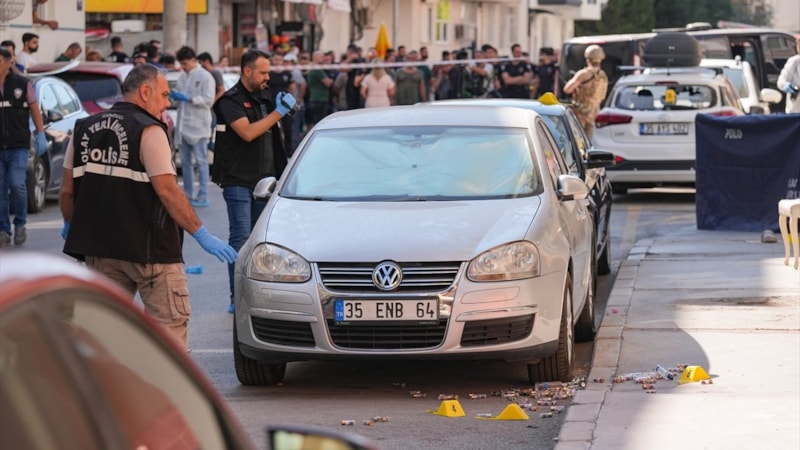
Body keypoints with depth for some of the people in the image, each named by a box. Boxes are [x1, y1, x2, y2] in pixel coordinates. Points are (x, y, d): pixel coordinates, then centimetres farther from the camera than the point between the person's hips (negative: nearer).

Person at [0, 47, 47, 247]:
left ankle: (20, 224, 9)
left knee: (17, 185, -12)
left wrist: (40, 135, 3)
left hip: (18, 146, -1)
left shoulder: (22, 84, 3)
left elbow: (34, 110, 9)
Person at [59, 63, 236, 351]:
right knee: (169, 320, 0)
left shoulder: (84, 129, 9)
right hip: (147, 247, -6)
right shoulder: (148, 131, -10)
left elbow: (68, 189, 10)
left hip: (98, 245, 6)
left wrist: (70, 226, 28)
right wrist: (201, 234, -15)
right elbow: (167, 190, -17)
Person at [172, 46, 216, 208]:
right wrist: (174, 95, -4)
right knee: (185, 161, 10)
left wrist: (188, 98, -16)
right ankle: (188, 195, 17)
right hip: (183, 124, 7)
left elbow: (208, 99, -12)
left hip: (198, 125, -7)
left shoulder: (205, 76, -6)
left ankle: (203, 197, -3)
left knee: (201, 161, -4)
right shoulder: (182, 77, 14)